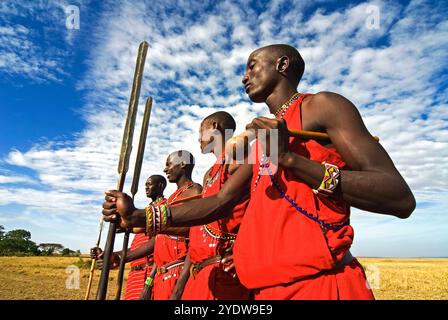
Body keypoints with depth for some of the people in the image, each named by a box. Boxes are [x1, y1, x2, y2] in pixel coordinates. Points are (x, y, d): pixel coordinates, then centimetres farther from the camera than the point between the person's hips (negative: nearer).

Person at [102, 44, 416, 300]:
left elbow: (401, 199, -12)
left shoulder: (321, 106, -4)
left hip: (322, 282, -7)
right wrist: (138, 216, 4)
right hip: (269, 287, 7)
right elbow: (221, 202, 10)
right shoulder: (262, 138, 16)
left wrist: (291, 158, -21)